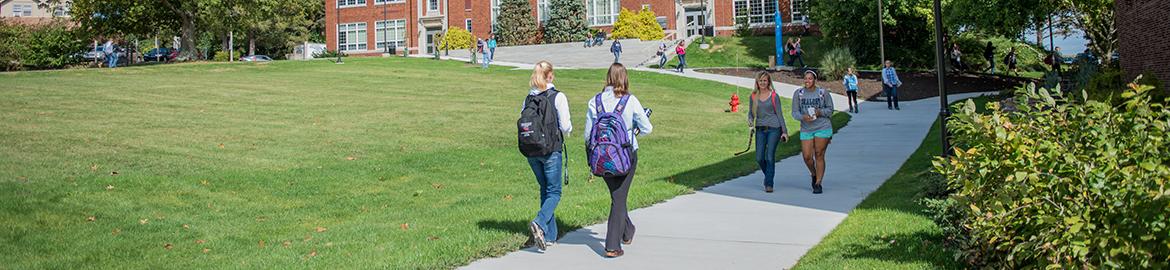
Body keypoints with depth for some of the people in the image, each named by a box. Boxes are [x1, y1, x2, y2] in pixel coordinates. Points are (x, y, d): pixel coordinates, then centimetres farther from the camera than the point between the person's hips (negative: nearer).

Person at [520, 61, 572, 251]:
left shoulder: (528, 98, 5)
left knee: (545, 190, 16)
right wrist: (567, 129, 10)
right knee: (554, 192, 3)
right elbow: (565, 126, -11)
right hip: (551, 150, -5)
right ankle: (540, 223, -22)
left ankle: (550, 235, 15)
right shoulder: (558, 97, -9)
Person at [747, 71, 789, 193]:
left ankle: (769, 184, -1)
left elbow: (779, 114, 3)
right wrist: (750, 121, -10)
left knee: (770, 157, -8)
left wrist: (785, 131, 2)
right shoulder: (754, 96, 7)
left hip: (774, 128, -3)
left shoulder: (773, 96, -1)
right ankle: (768, 176, 26)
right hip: (760, 129, 3)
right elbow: (750, 112, 13)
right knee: (759, 158, -2)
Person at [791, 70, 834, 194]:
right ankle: (814, 174, 30)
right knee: (807, 157, -1)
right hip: (806, 129, 2)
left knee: (819, 156, -1)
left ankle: (818, 184, 8)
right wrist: (803, 117, -20)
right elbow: (794, 112, 1)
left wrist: (820, 112, -15)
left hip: (823, 128, -2)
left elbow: (830, 109, 5)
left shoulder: (823, 93, -3)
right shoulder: (798, 93, 0)